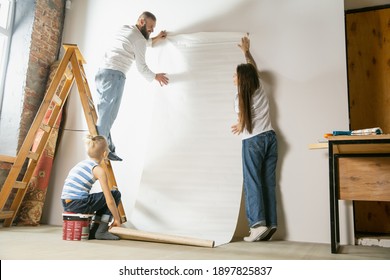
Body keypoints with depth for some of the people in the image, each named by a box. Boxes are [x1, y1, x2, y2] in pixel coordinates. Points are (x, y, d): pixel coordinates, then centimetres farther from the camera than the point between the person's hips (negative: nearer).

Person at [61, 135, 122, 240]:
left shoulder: (81, 163, 17)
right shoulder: (99, 170, -6)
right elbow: (110, 201, -10)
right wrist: (117, 219, 4)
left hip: (66, 205, 8)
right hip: (78, 204, -8)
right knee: (115, 194, 6)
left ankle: (93, 231, 19)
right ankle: (101, 231, 5)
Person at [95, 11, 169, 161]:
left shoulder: (124, 29, 24)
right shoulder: (139, 39, -1)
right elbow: (141, 67, 2)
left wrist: (156, 39, 45)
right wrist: (155, 76, 18)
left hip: (102, 72, 9)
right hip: (115, 75, -9)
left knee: (104, 113, 4)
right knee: (107, 115, -12)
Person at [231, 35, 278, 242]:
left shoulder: (240, 97, -5)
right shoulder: (259, 88, 9)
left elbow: (243, 124, 1)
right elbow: (254, 68, 28)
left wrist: (239, 127, 24)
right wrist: (246, 51, 40)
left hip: (253, 141, -6)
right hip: (270, 137, 6)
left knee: (252, 182, -4)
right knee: (268, 182, 5)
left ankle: (258, 223, -14)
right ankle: (270, 224, 4)